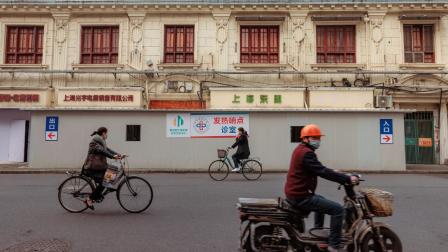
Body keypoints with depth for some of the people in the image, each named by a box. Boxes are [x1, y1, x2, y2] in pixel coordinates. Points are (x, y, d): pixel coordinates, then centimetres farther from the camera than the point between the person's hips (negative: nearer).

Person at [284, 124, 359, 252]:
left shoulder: (301, 150, 16)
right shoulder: (306, 153, -18)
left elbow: (320, 169, 23)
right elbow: (322, 172, -27)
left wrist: (338, 175, 16)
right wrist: (347, 179, -25)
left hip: (295, 193, 11)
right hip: (301, 196, -11)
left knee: (321, 200, 36)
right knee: (338, 209, -11)